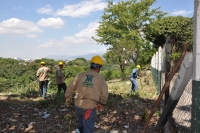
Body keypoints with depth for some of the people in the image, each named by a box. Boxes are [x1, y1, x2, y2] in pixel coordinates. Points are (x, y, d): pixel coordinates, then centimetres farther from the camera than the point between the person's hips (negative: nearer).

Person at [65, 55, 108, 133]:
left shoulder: (80, 75, -3)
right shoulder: (101, 79, -6)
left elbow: (70, 88, 2)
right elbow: (104, 95, -3)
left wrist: (68, 99, 19)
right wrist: (101, 103, 18)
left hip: (78, 106, 4)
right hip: (90, 108, -4)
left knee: (81, 120, 33)